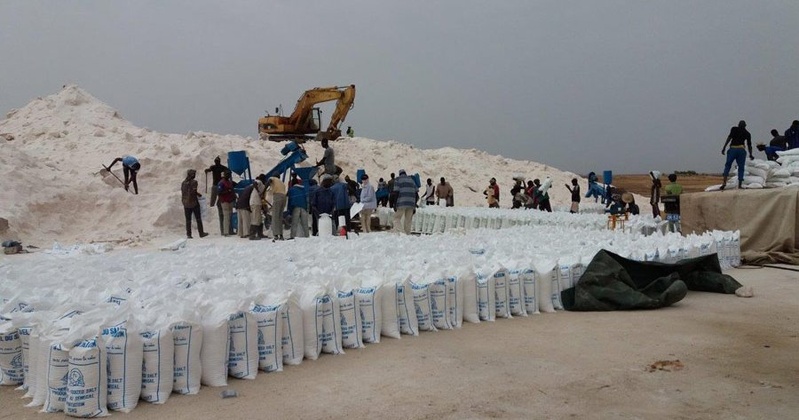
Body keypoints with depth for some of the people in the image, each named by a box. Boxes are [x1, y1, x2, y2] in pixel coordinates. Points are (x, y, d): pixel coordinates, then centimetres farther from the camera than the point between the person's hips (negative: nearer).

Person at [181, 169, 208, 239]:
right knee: (198, 219, 5)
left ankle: (188, 234, 7)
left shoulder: (183, 183, 6)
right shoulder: (194, 182, -12)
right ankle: (201, 233, 8)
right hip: (194, 203, -5)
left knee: (188, 220, 9)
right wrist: (198, 194, -1)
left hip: (186, 203, 5)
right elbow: (194, 191, -19)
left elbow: (182, 192, 7)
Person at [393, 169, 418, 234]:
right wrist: (414, 206, 18)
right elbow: (416, 194, 15)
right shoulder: (412, 180, 20)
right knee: (408, 220, 10)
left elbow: (396, 193, -6)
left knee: (397, 218, 2)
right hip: (411, 204, 4)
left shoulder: (398, 180, 6)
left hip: (401, 204, -4)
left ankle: (400, 233, -16)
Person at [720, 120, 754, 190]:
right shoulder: (747, 133, 18)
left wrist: (724, 147, -9)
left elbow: (729, 137, -4)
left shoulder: (734, 129, 12)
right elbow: (749, 145, 17)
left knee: (727, 165, 6)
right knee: (741, 167, 7)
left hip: (732, 149, -1)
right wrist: (750, 155, 25)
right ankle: (740, 185, 1)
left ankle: (724, 182, -10)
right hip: (741, 150, 1)